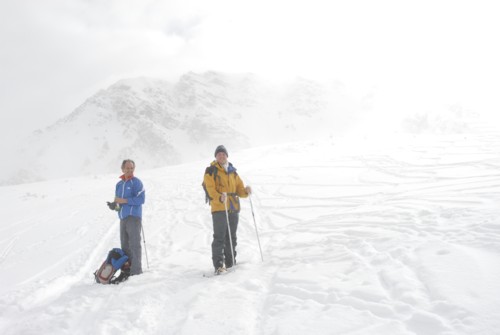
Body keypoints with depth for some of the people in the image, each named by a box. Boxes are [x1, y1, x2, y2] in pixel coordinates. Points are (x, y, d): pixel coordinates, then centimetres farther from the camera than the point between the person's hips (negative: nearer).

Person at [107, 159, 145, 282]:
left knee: (134, 244, -8)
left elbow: (141, 199, -12)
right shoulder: (119, 184, 18)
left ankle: (136, 271, -7)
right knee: (125, 245, 8)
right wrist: (114, 205, -3)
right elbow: (118, 202, 20)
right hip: (123, 218, 7)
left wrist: (124, 200, -14)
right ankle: (126, 270, 13)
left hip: (134, 217, -7)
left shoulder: (136, 182, -2)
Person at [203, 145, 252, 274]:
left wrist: (246, 191, -7)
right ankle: (219, 265, -7)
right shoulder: (211, 171, 0)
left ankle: (230, 263, 22)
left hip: (234, 209, 6)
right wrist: (220, 198, -31)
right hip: (219, 208, -6)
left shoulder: (233, 172, 19)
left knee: (232, 237, 12)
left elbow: (239, 188, 16)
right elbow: (210, 189, -12)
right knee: (219, 237, -9)